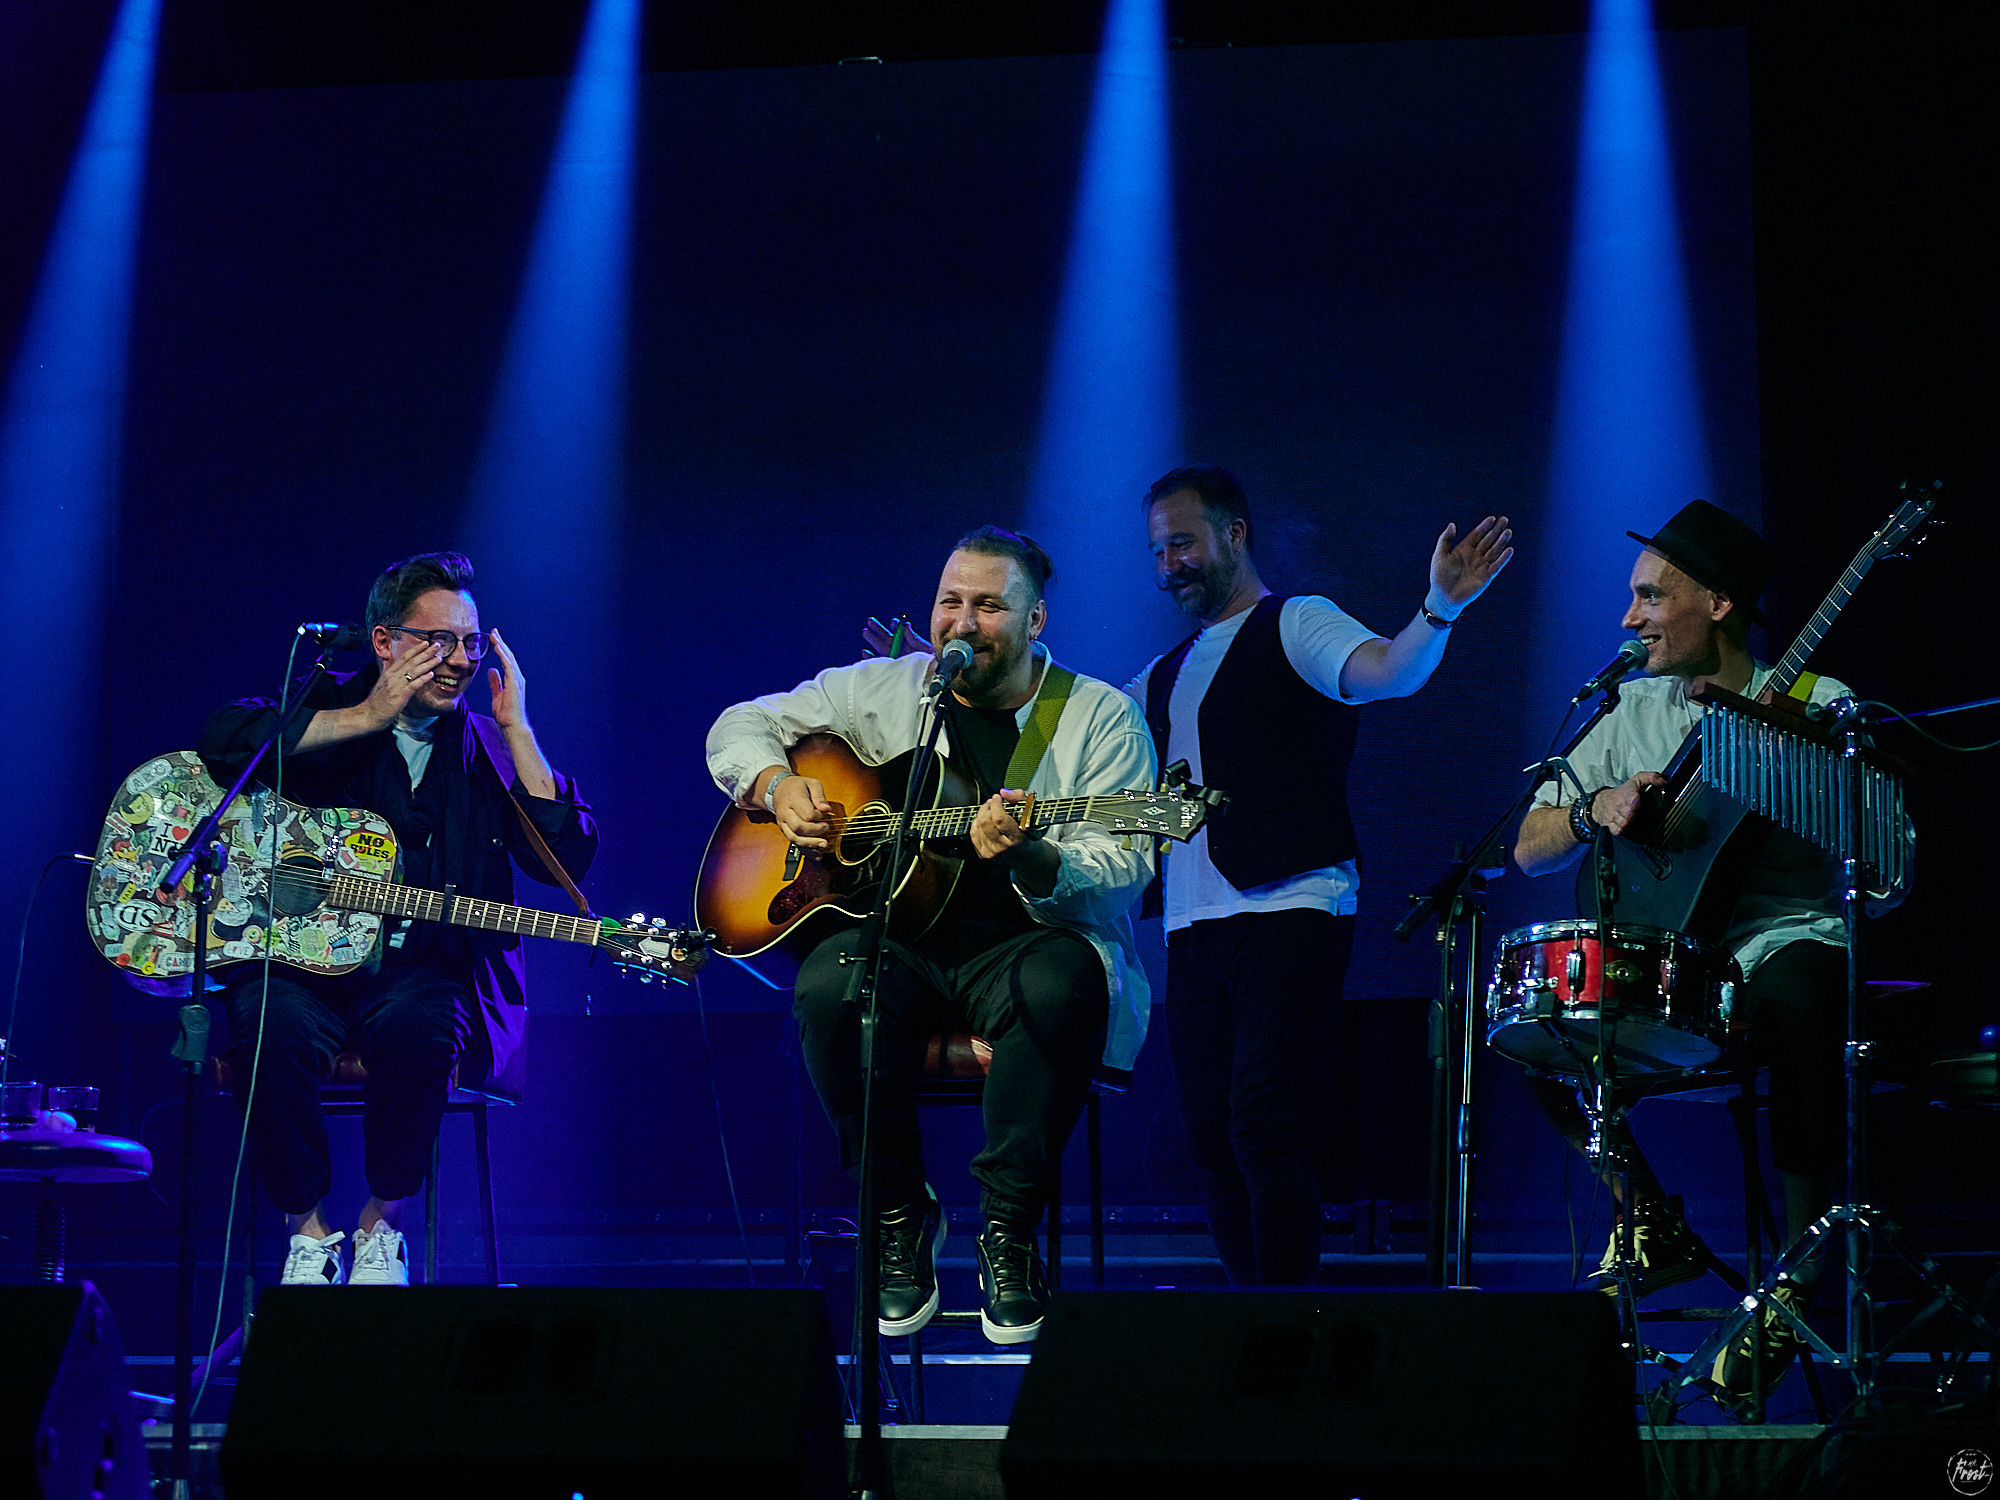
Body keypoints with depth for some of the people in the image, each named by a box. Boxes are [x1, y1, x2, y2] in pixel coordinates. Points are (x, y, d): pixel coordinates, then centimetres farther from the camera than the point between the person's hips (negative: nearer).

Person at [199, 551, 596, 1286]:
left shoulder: (489, 749, 13)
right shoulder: (322, 710, 8)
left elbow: (567, 859, -2)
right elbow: (223, 741, -15)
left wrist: (515, 727, -5)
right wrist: (367, 719, -13)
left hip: (424, 971, 1)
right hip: (297, 959, -1)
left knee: (419, 1030, -35)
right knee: (277, 1029, -35)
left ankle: (381, 1224, -9)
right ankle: (308, 1228, -10)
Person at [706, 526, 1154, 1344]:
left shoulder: (1101, 717, 2)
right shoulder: (882, 692, 11)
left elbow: (1124, 866, -8)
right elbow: (742, 725, 18)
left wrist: (1030, 860, -29)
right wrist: (777, 784, -5)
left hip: (1029, 942, -2)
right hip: (904, 946, 2)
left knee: (1061, 986, -38)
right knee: (829, 984, -32)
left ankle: (1008, 1225, -22)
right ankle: (901, 1214, -12)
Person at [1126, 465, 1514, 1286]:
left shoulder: (1295, 625, 2)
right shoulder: (1165, 676, 23)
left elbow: (1391, 672, -17)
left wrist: (1441, 608, -37)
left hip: (1291, 913, -7)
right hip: (1195, 925, 7)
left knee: (1265, 1121, -16)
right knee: (1213, 1139, 4)